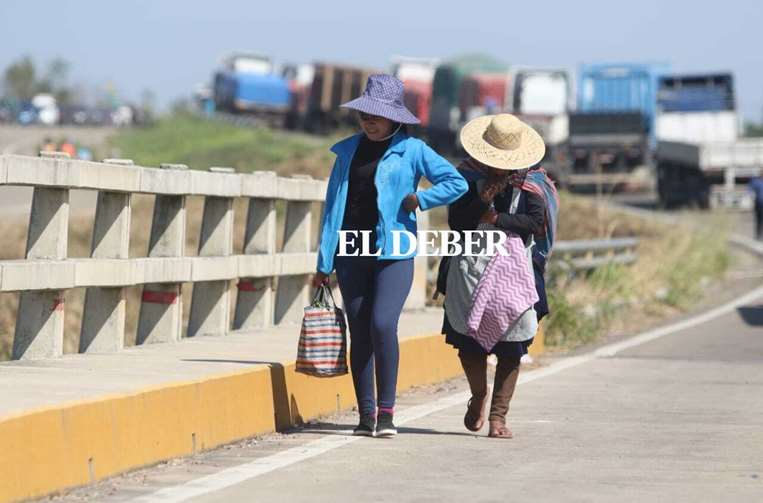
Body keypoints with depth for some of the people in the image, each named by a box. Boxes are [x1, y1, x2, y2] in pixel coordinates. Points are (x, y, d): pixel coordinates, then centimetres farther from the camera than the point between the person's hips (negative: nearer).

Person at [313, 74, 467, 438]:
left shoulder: (411, 150, 2)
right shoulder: (348, 151, 11)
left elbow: (457, 182, 0)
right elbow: (333, 205, 11)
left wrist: (418, 200, -8)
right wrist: (324, 262, 7)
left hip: (393, 252, -4)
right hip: (351, 254, 4)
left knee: (382, 325, -18)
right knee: (359, 332, 4)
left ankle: (386, 411, -10)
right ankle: (366, 415, 10)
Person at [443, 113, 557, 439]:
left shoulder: (529, 181, 2)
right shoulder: (469, 176, 4)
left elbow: (536, 222, -10)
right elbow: (455, 222, -2)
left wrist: (496, 219, -13)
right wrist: (481, 203, -16)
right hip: (471, 266, 1)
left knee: (511, 346, -2)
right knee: (468, 340, 2)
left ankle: (498, 415, 4)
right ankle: (479, 395, 29)